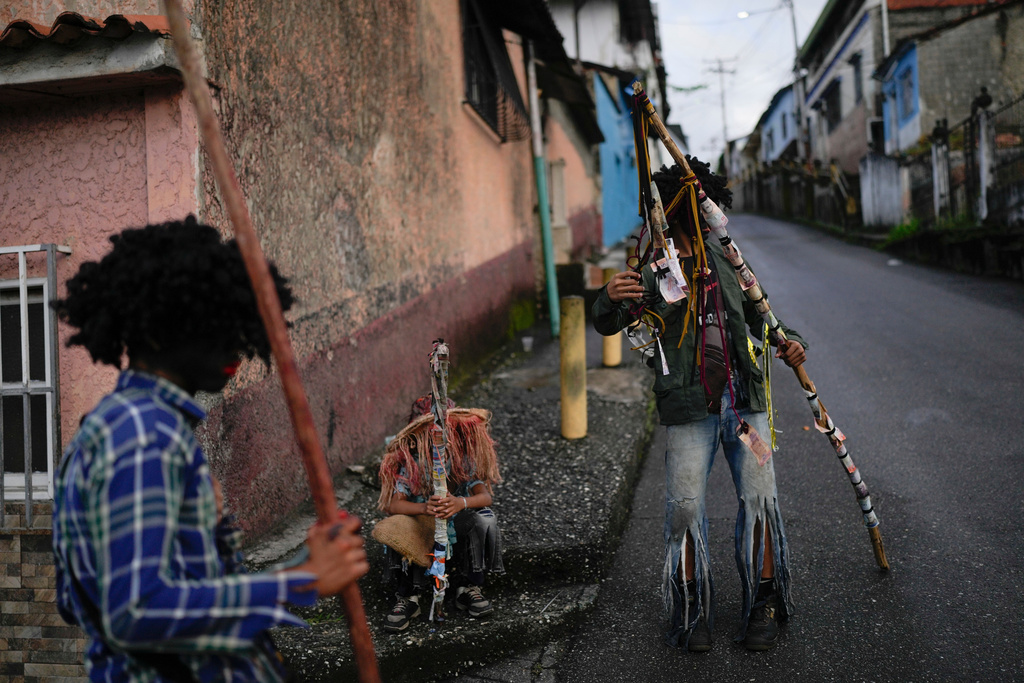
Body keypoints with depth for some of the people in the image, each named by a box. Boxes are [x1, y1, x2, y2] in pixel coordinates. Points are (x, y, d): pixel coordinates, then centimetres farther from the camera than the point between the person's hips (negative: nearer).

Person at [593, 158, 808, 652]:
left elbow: (759, 317, 25)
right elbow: (607, 324, -10)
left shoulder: (725, 262, 15)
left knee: (759, 498, 2)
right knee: (685, 507, -3)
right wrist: (610, 298, -33)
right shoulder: (655, 273, 0)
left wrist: (788, 343, 4)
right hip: (689, 410, -4)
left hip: (744, 401, 4)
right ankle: (692, 614, 15)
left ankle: (763, 608, 18)